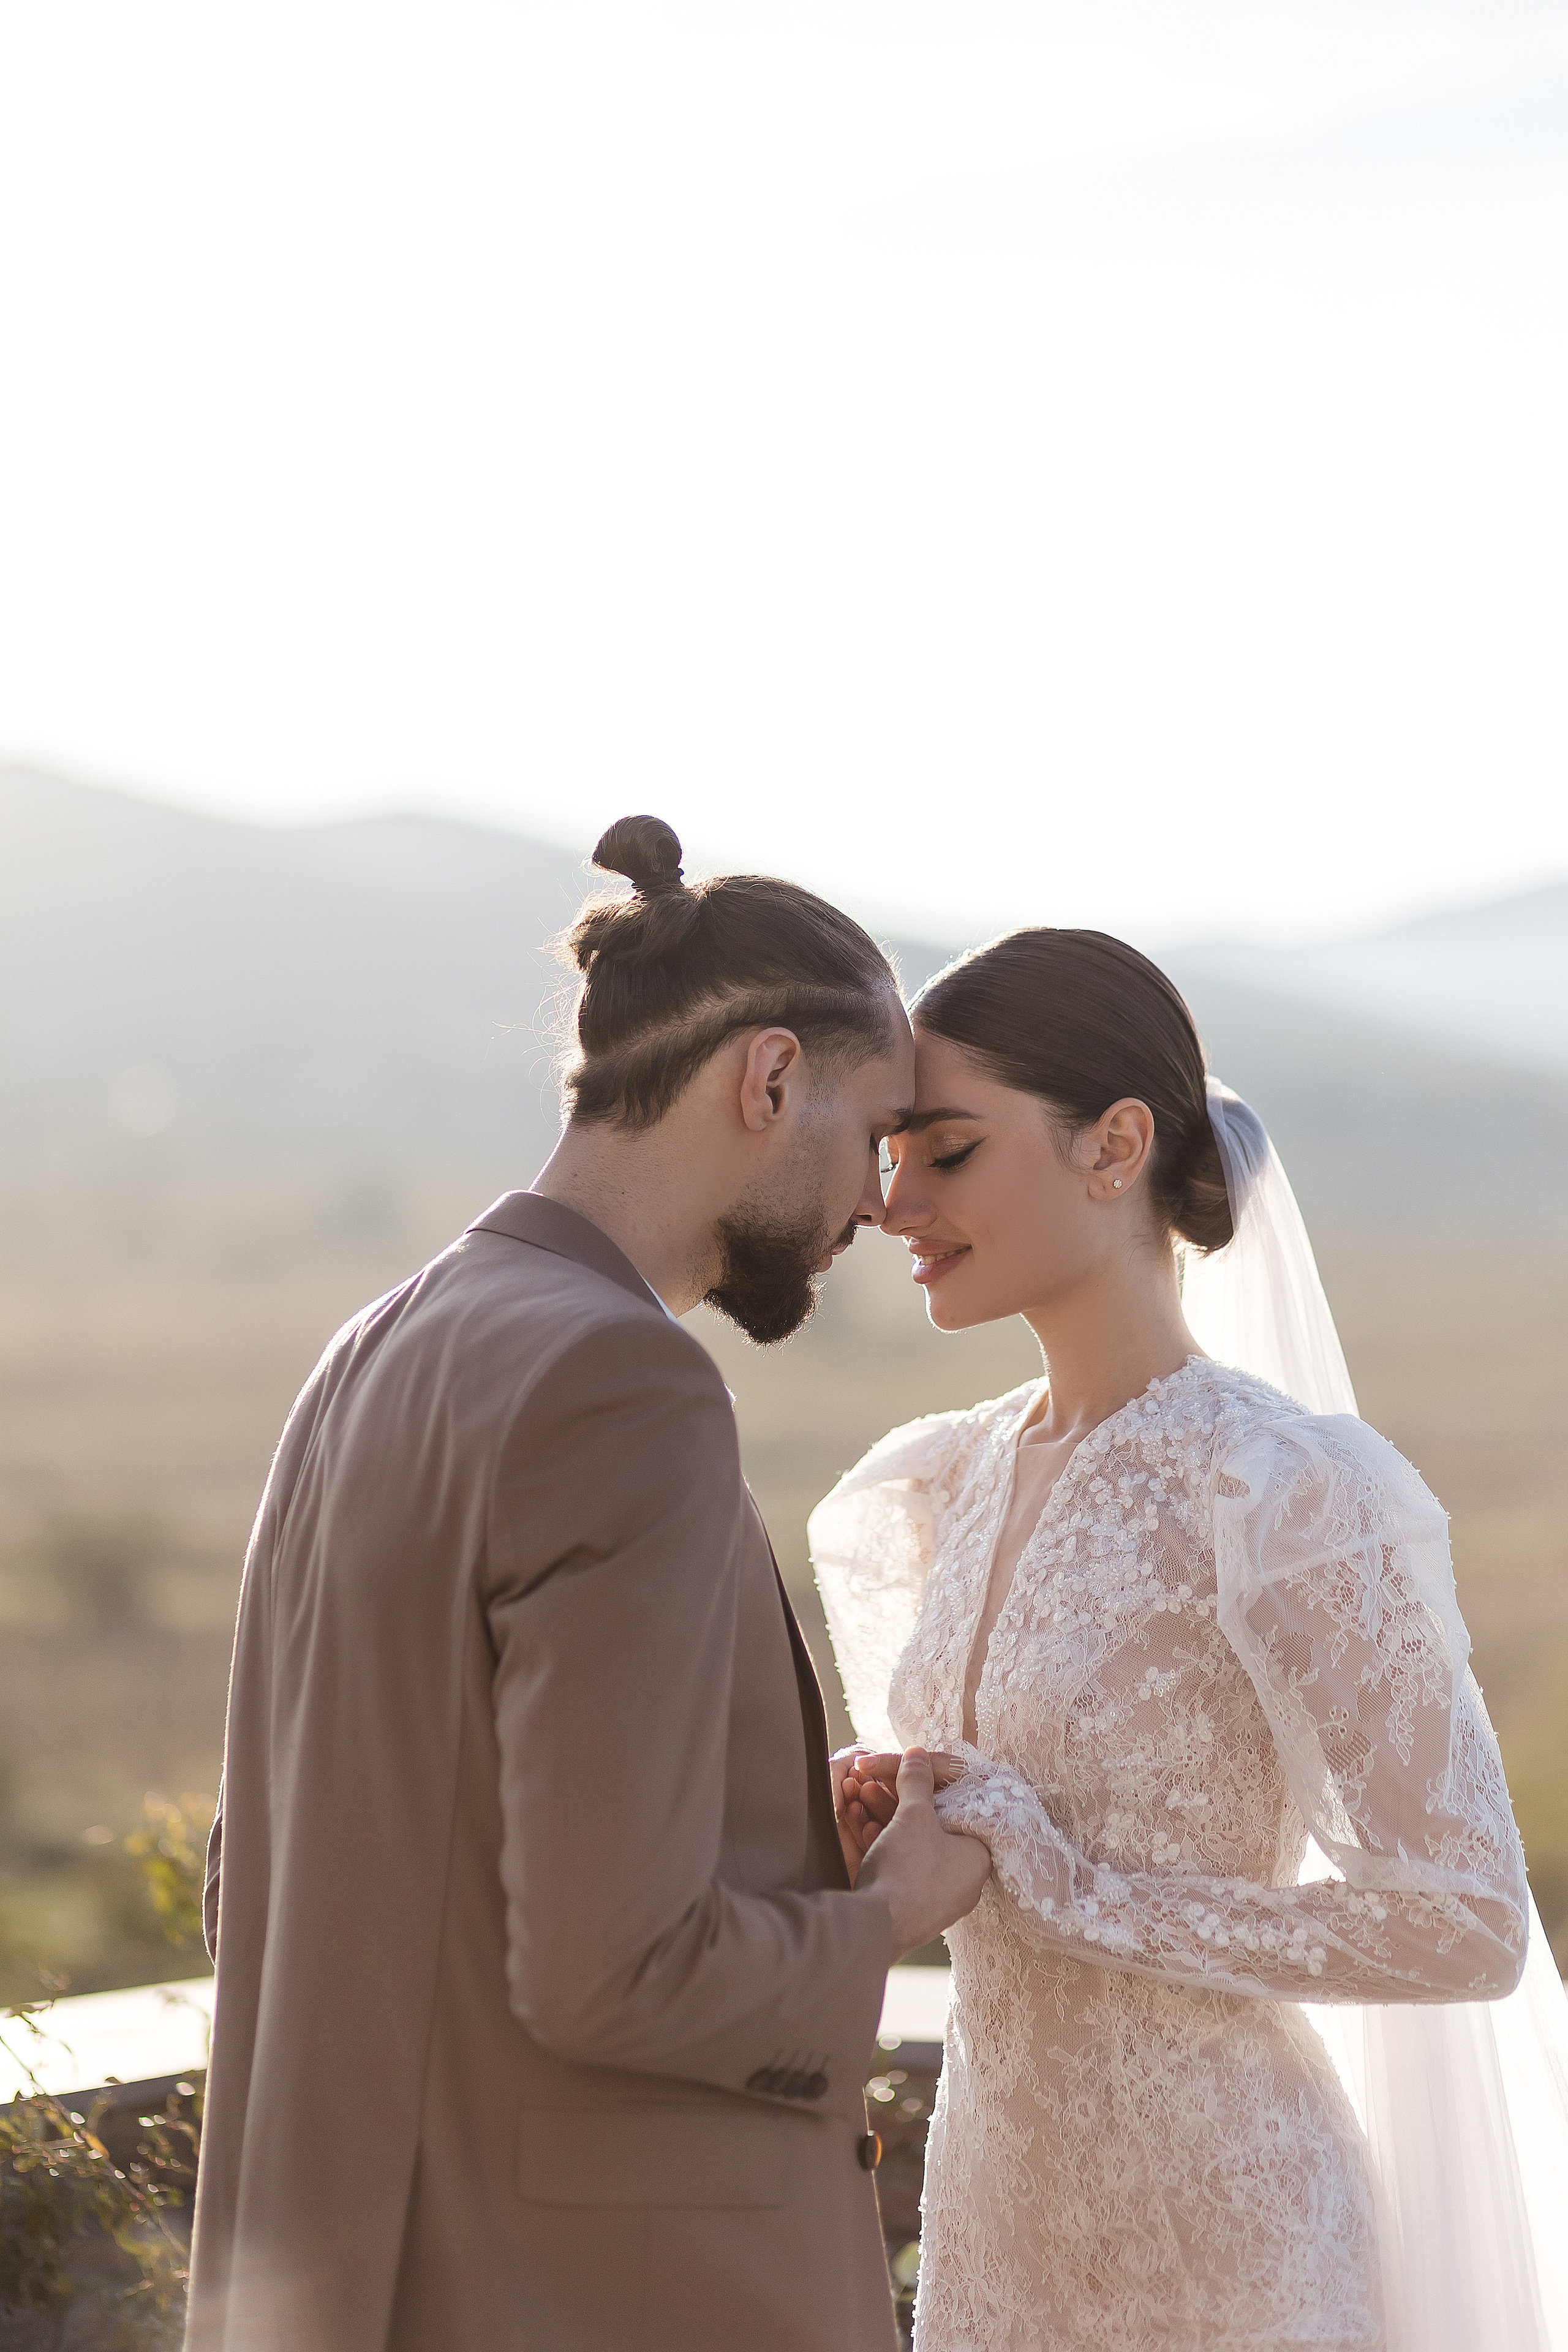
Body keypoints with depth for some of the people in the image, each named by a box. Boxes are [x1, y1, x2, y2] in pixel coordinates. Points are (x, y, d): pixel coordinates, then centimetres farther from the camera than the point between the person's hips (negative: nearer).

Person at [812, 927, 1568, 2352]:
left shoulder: (1283, 1489, -17)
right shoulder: (960, 1483, 5)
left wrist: (1083, 1891, -18)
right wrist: (884, 1834, -1)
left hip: (1212, 2224, -7)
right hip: (1000, 2198, 7)